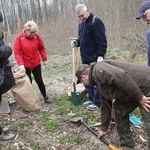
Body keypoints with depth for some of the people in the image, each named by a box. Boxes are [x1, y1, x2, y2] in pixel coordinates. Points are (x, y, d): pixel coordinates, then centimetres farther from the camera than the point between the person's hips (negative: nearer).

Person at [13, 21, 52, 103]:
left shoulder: (36, 36, -7)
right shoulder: (19, 38, -13)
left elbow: (42, 48, 6)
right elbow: (17, 52, -14)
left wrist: (44, 59, 8)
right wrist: (20, 64, -25)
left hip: (36, 63, 2)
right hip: (25, 65, -1)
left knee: (39, 81, 10)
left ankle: (45, 96, 26)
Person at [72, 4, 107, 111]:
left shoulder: (96, 21, -12)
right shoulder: (81, 23, 14)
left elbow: (102, 40, -17)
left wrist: (100, 55, -22)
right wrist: (76, 42, 5)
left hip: (95, 58, -9)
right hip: (85, 58, 9)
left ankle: (97, 103, 7)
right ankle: (91, 99, 27)